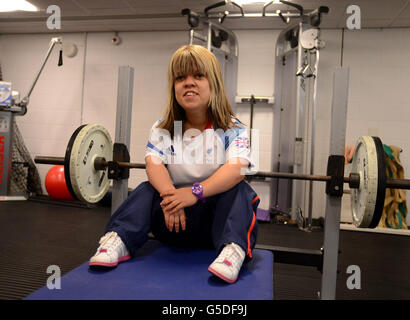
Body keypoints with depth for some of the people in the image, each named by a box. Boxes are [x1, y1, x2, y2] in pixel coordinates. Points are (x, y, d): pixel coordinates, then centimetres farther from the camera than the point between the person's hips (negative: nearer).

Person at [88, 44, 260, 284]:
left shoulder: (233, 130, -9)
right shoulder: (162, 130, 1)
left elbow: (237, 169, -26)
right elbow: (154, 165, -14)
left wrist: (196, 192, -41)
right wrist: (169, 194, -35)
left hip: (217, 211, -2)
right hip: (177, 220, 3)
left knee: (238, 190, -28)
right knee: (148, 190, -19)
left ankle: (233, 250, -43)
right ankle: (118, 240, -28)